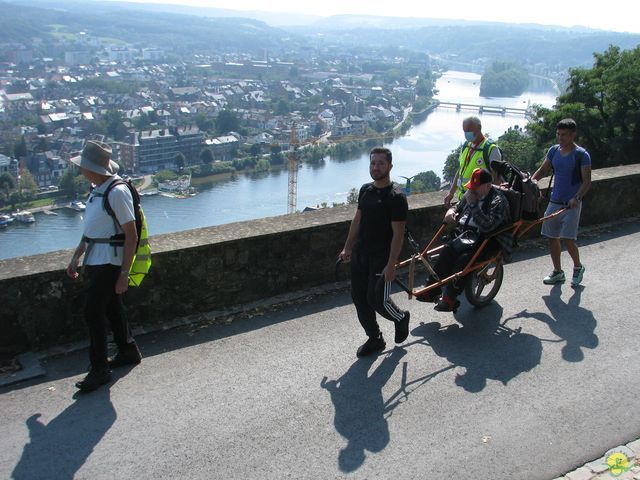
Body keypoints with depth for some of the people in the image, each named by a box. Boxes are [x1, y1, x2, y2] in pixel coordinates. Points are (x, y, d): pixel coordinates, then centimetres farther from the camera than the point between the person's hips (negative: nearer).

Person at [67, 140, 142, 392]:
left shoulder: (117, 192, -20)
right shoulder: (97, 190, 8)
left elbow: (131, 236, -19)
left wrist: (124, 273, -19)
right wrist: (76, 256, 20)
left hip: (108, 263, -9)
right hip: (95, 261, 9)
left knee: (93, 314, -4)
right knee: (112, 309, 18)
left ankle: (99, 369, 7)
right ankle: (128, 352, 34)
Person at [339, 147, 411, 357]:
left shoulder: (396, 197, -14)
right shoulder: (365, 190, 8)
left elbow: (398, 233, -16)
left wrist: (391, 265, -20)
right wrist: (347, 248, 16)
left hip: (381, 257, -7)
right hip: (360, 253, 7)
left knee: (377, 299, -6)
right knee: (359, 297, 8)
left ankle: (401, 318, 26)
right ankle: (374, 339, 24)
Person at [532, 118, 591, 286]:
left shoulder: (581, 154, -9)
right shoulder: (554, 150, 7)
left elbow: (587, 181, -12)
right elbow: (542, 170, 14)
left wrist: (577, 198, -27)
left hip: (572, 204, -5)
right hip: (554, 202, 6)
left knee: (568, 239, -9)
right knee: (552, 238, 8)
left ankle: (578, 267, 18)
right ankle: (558, 272, 23)